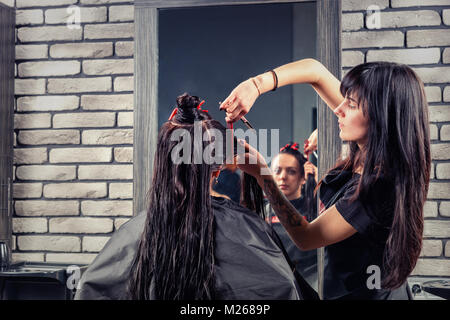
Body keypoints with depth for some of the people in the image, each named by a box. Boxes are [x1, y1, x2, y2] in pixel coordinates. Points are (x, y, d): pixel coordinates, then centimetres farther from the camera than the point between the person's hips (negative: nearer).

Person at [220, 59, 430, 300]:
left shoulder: (377, 188, -33)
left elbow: (305, 238, -22)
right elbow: (315, 70, -5)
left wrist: (261, 173, -21)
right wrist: (256, 85, -19)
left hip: (358, 293, -8)